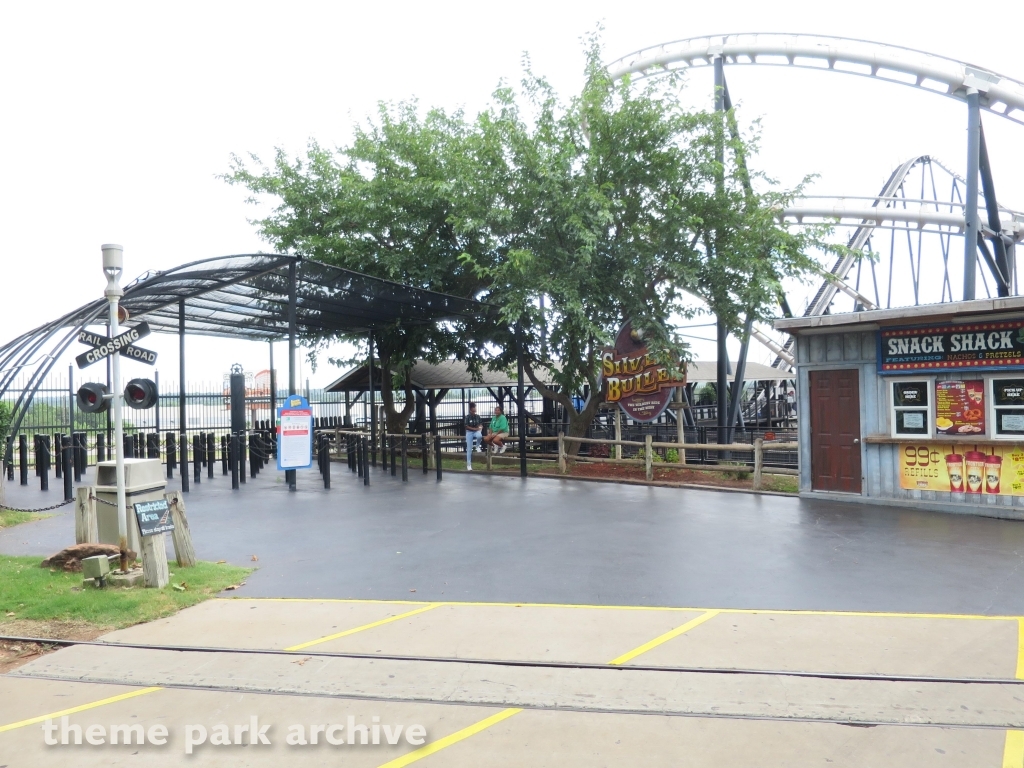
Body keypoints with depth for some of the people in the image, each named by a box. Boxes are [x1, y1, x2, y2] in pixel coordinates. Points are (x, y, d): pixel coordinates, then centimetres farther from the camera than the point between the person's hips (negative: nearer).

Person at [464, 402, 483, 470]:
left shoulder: (478, 417, 2)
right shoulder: (468, 417, -7)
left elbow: (481, 425, 9)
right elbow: (467, 427, -10)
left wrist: (480, 428, -13)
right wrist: (475, 428, -13)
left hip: (476, 431, 2)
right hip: (469, 432, -2)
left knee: (479, 436, -38)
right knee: (469, 449, -4)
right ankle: (469, 464, 4)